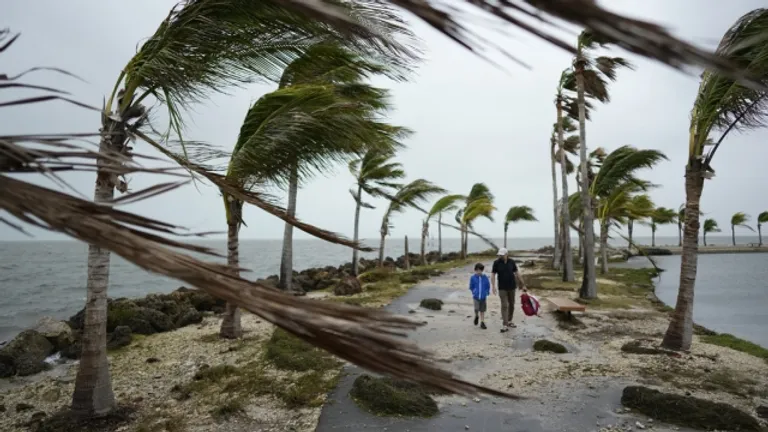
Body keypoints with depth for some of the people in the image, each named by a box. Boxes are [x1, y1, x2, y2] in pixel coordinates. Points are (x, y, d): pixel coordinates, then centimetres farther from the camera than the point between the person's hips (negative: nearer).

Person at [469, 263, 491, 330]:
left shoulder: (485, 277, -4)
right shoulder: (473, 277, -6)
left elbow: (488, 286, 7)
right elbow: (471, 287, 6)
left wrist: (486, 292, 1)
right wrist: (474, 292, 1)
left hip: (483, 297, 2)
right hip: (476, 296, -1)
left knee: (482, 310, 9)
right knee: (477, 309, -12)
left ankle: (482, 323, 20)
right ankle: (476, 316, 21)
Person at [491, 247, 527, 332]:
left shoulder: (511, 262, -4)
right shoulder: (496, 262, -9)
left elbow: (517, 273, 3)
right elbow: (493, 275, -6)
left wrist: (523, 285, 5)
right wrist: (493, 286, -16)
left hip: (512, 287, 3)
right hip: (502, 288, -3)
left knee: (511, 305, 13)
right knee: (504, 306, -8)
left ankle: (509, 321, 30)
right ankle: (505, 325, -7)